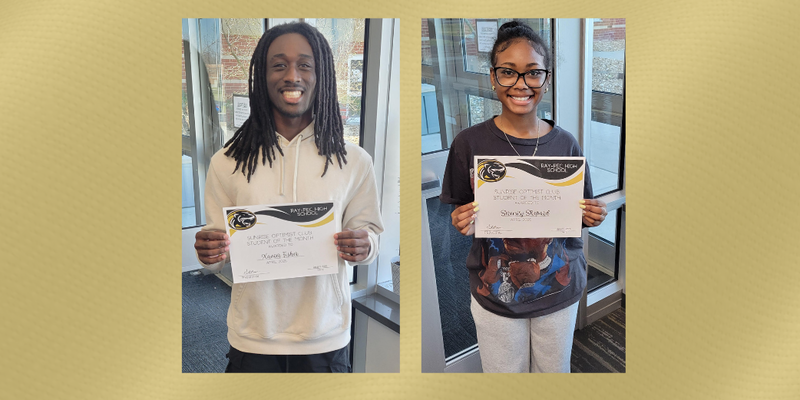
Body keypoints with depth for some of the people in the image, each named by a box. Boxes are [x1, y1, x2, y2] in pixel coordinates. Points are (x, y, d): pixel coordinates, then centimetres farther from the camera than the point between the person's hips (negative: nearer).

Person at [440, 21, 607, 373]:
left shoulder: (565, 143, -6)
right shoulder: (470, 144, -12)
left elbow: (577, 215, 6)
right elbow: (461, 217, -2)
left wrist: (591, 216, -15)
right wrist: (463, 224, -24)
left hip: (559, 291, 2)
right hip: (495, 295, -2)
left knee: (555, 371, 22)